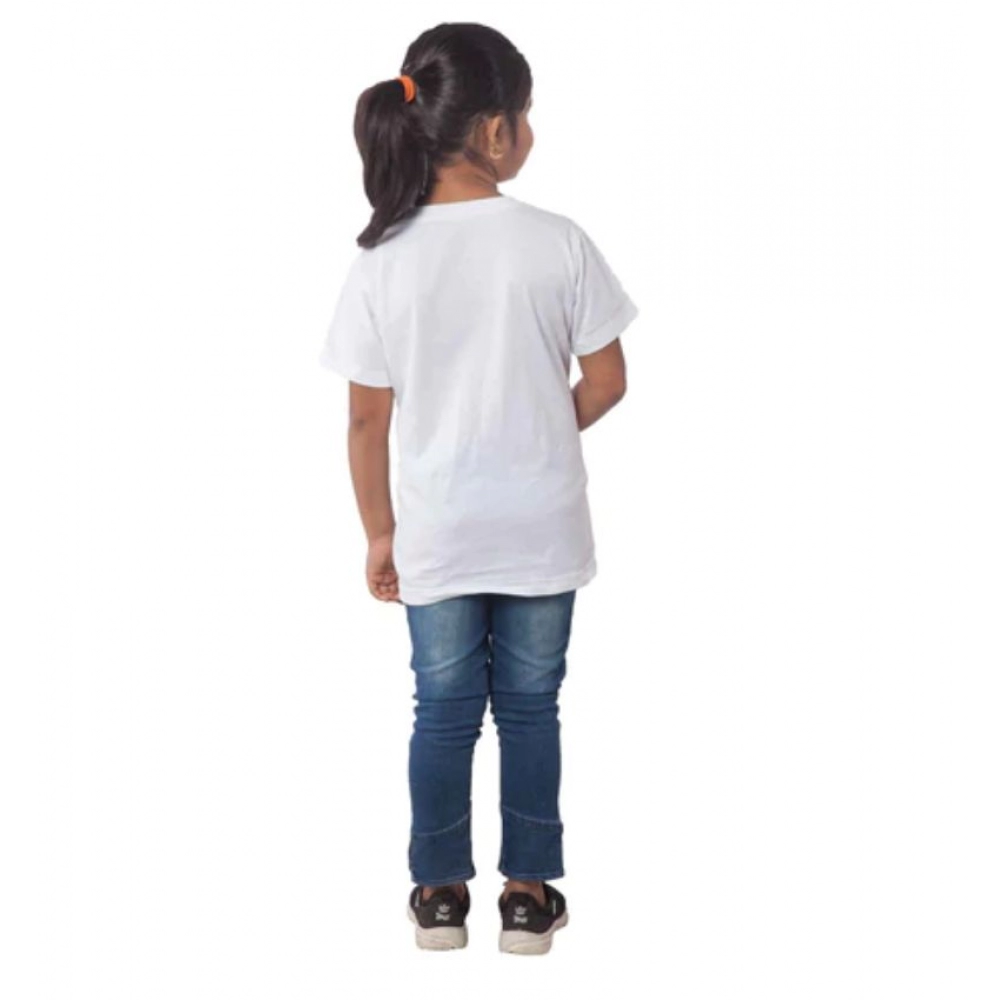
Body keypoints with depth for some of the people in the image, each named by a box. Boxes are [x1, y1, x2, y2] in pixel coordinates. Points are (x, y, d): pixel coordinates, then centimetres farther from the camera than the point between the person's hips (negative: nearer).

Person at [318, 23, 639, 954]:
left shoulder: (382, 260, -9)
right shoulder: (559, 241, -12)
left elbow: (368, 421, -5)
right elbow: (605, 382, -5)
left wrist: (378, 533, 8)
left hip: (437, 531, 1)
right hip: (541, 525, 0)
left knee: (444, 710, 15)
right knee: (529, 705, 14)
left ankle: (440, 892, 27)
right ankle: (528, 894, 24)